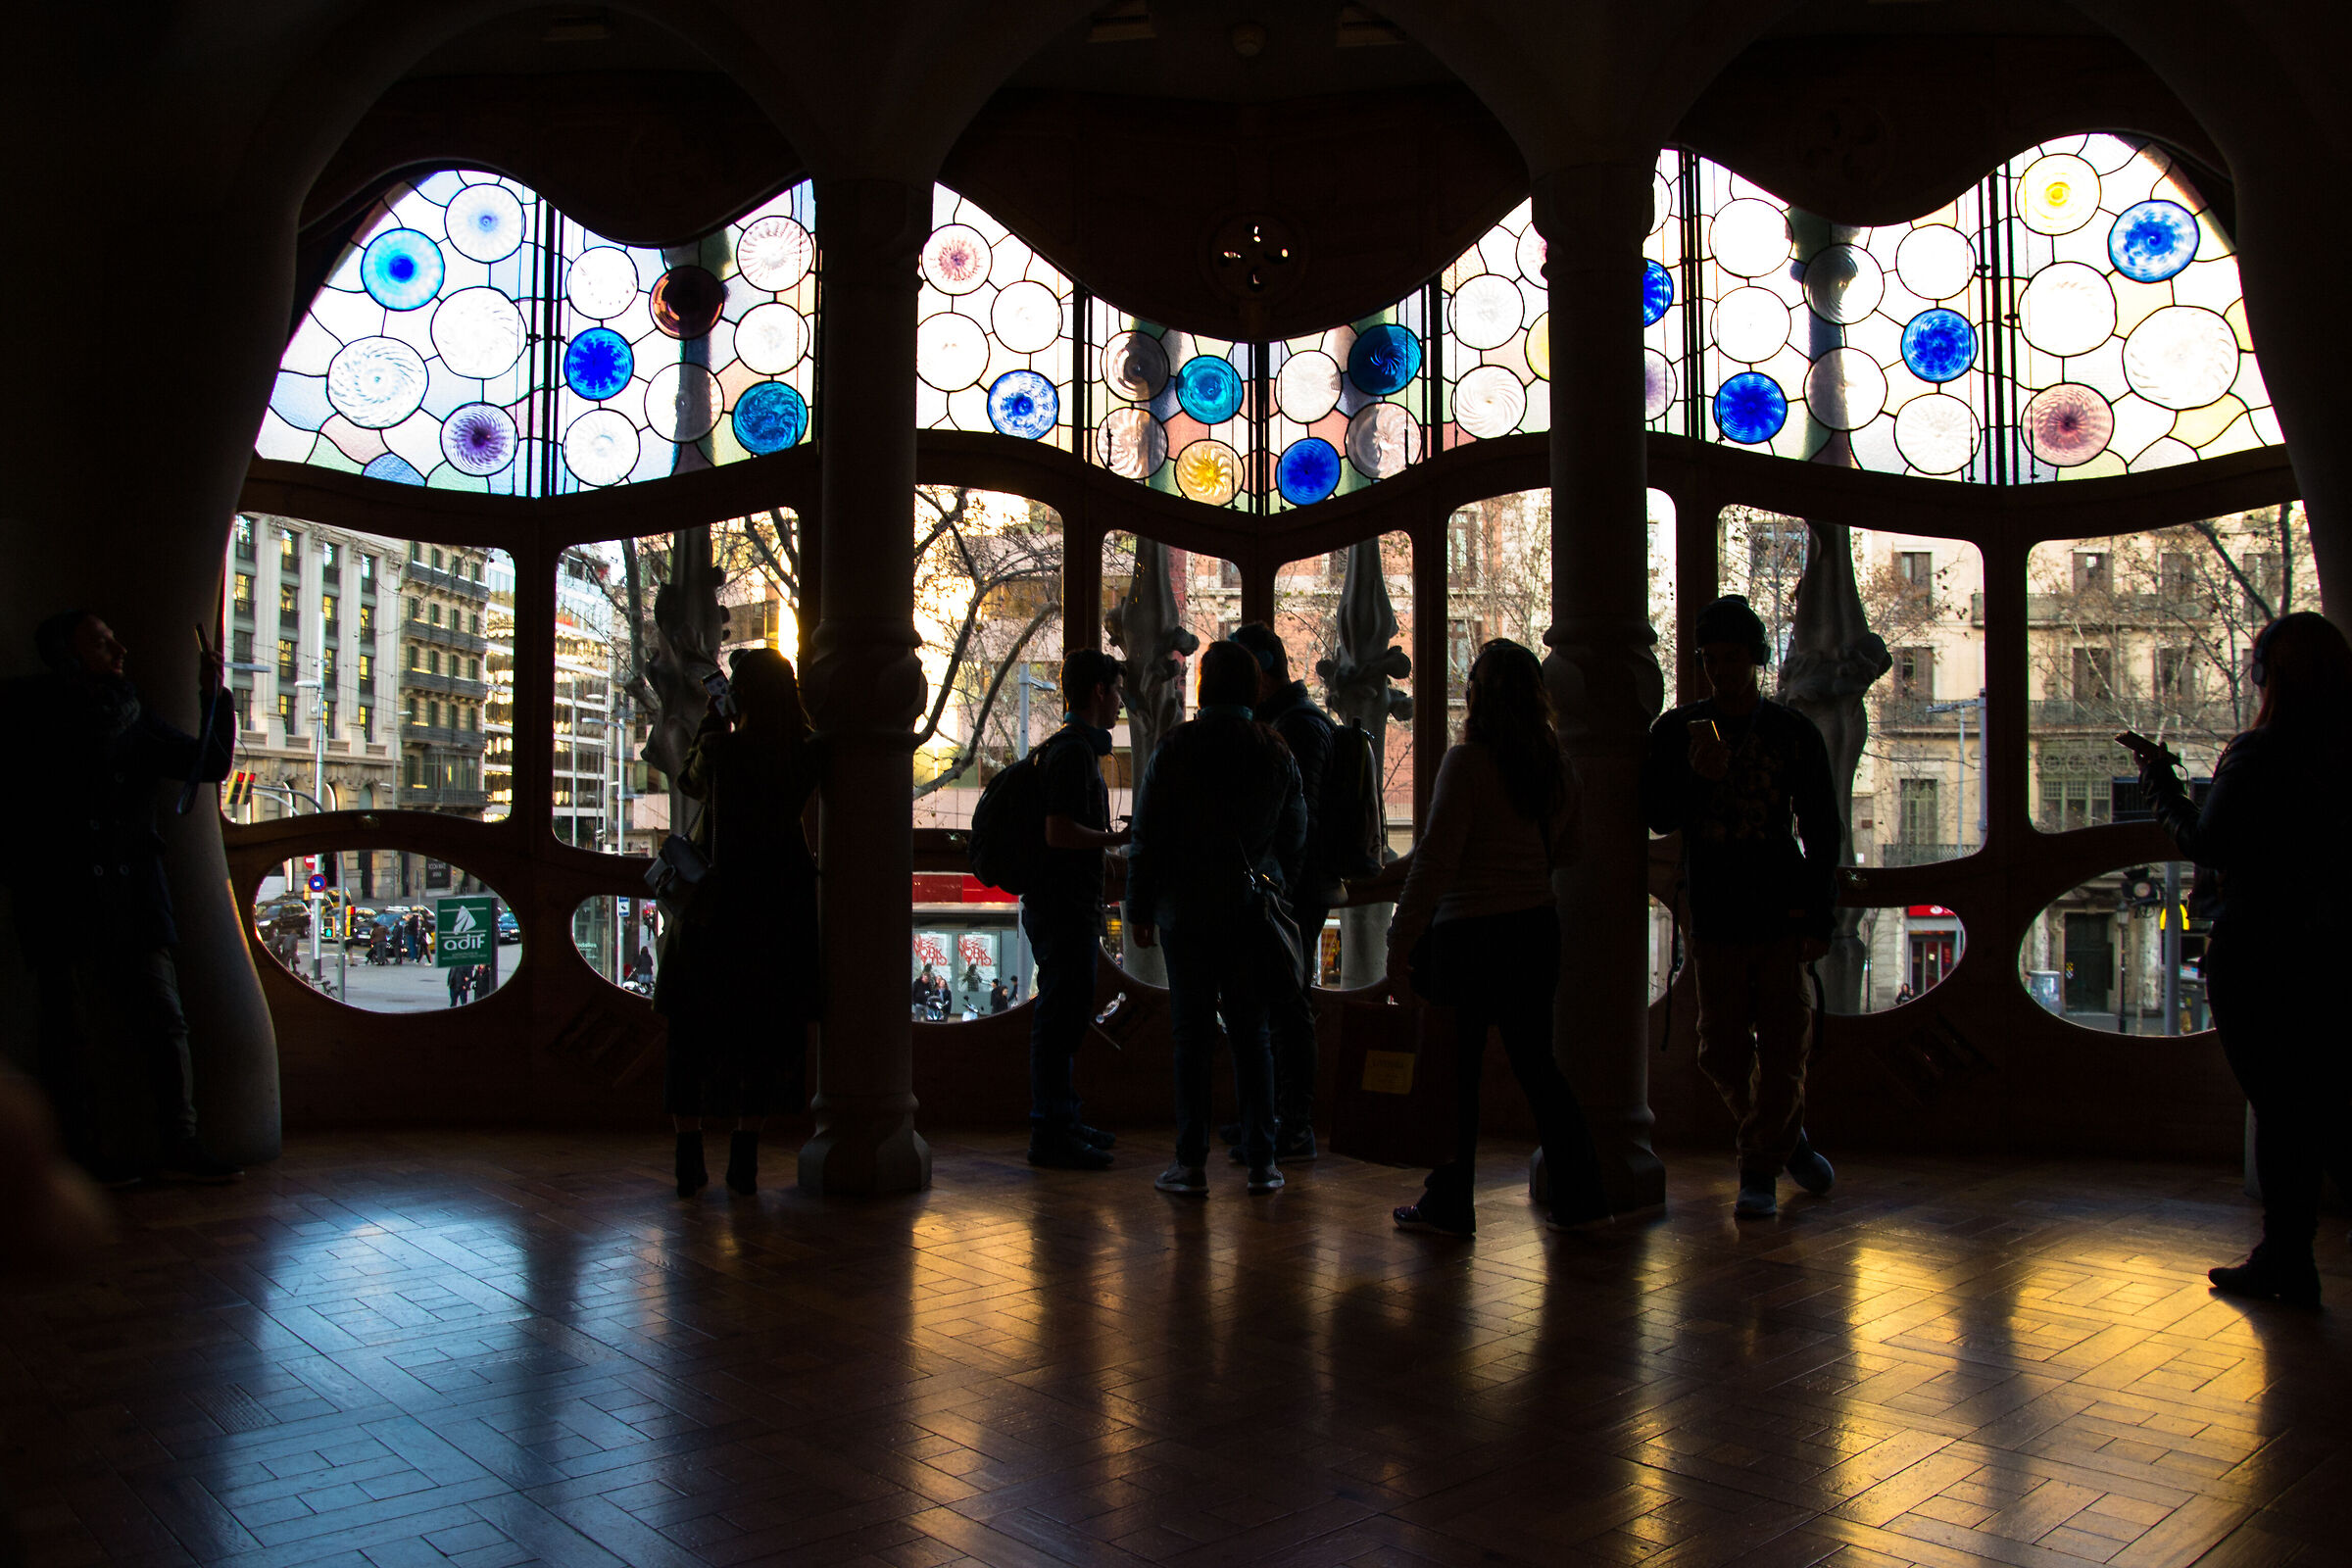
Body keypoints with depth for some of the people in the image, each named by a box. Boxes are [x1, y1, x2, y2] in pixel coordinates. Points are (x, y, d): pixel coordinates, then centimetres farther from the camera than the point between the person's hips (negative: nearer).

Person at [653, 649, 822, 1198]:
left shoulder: (720, 750, -12)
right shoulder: (806, 755, -6)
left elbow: (689, 780, 8)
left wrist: (713, 717, 11)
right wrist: (788, 702, 11)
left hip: (712, 905, -2)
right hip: (779, 907, 2)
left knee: (694, 1031, 10)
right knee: (764, 1031, 9)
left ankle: (690, 1161, 9)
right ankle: (744, 1162, 8)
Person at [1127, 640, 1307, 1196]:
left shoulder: (1176, 747, -6)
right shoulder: (1276, 750, 2)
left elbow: (1148, 836, -6)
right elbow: (1294, 837, 10)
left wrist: (1140, 908, 2)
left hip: (1187, 910, -2)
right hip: (1253, 912, 2)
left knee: (1191, 1036, 3)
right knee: (1251, 1035, 8)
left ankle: (1190, 1163, 4)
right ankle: (1261, 1162, 10)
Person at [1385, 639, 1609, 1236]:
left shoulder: (1467, 762, -14)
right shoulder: (1558, 767, 5)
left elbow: (1435, 862, -17)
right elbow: (1563, 851, 16)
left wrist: (1401, 944, -14)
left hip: (1470, 934, -6)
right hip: (1538, 928, 6)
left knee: (1456, 1071, 4)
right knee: (1537, 1064, 16)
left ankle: (1449, 1205, 13)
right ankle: (1579, 1194, 20)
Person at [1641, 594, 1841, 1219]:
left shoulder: (1795, 733, 4)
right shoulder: (1676, 731, 4)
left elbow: (1822, 831, 7)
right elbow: (1657, 817, -1)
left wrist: (1818, 915, 0)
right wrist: (1696, 776, -20)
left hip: (1782, 914, -1)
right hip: (1713, 918, 1)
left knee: (1783, 1046, -1)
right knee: (1723, 1051, 4)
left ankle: (1759, 1172, 14)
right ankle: (1786, 1137, 29)